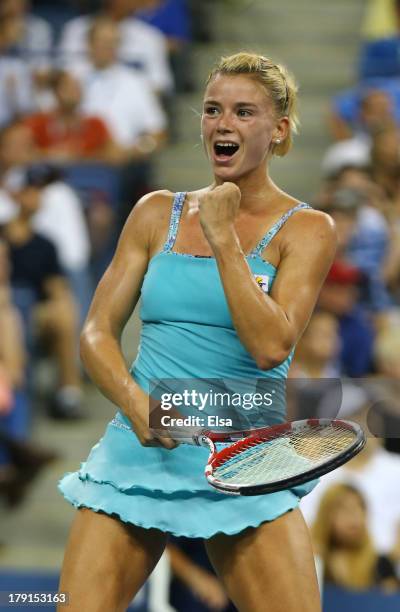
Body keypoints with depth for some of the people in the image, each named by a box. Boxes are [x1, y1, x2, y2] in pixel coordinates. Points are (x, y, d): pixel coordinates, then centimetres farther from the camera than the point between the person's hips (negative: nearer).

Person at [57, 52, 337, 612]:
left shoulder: (306, 229, -1)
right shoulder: (157, 214, 9)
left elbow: (270, 347, -15)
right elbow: (97, 333, 7)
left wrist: (223, 236, -14)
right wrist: (135, 403, -12)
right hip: (140, 446, 2)